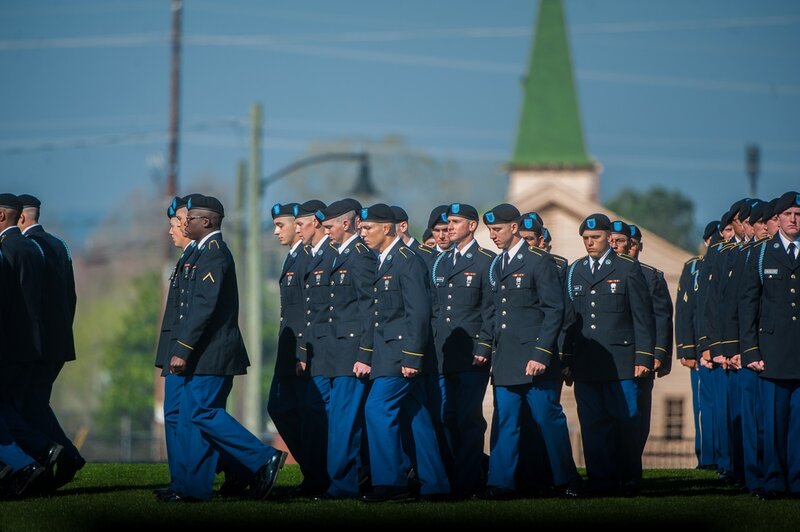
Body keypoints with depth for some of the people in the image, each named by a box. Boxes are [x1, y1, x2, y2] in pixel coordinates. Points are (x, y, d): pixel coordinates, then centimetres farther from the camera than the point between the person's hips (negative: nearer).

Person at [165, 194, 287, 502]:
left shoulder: (213, 254, -14)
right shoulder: (210, 252, 18)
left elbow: (205, 306, -22)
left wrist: (182, 350, -22)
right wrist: (184, 349, 20)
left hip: (212, 354, -10)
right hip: (205, 355, 10)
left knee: (202, 413, -11)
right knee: (192, 417, 9)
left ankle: (263, 459, -10)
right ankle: (194, 487, 10)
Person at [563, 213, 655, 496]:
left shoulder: (628, 268, 4)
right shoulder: (574, 271, 14)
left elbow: (643, 316, 2)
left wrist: (643, 356, -5)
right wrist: (567, 359, 8)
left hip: (620, 362, -3)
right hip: (585, 363, 3)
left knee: (625, 421, -3)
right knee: (592, 425, 0)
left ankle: (630, 481, 6)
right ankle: (601, 482, 4)